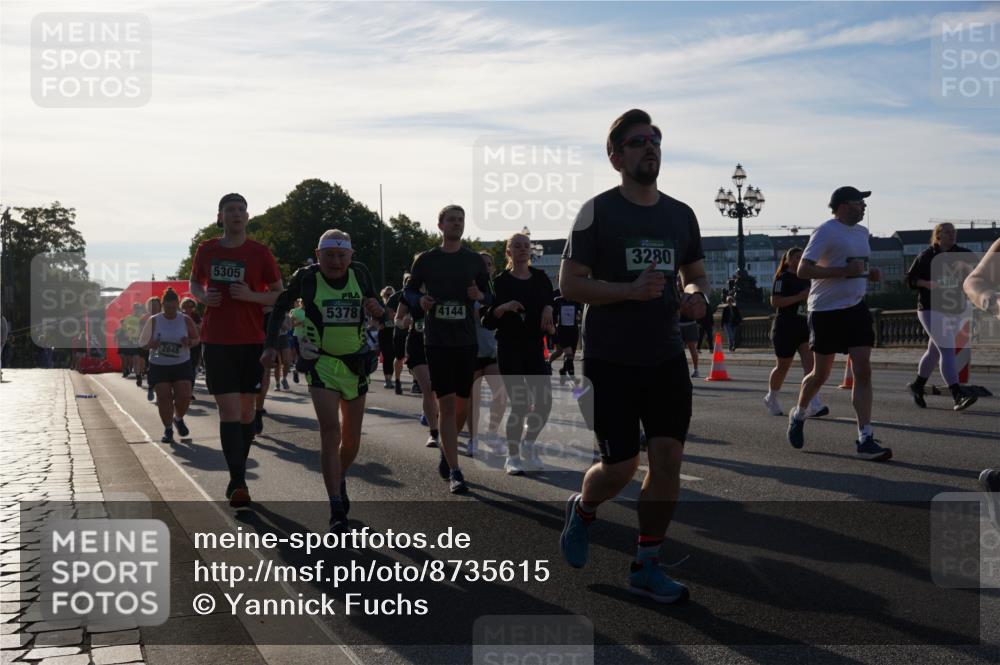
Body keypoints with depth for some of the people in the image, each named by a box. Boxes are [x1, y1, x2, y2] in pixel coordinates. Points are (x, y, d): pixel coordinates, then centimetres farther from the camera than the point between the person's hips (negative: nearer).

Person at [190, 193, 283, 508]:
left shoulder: (260, 253, 0)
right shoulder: (206, 250, 5)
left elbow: (279, 295, 3)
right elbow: (194, 284, 20)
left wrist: (250, 295, -16)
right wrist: (204, 296, -3)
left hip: (252, 341, 0)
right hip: (217, 341, 0)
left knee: (246, 410, 8)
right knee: (229, 410, -9)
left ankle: (238, 476, 23)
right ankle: (238, 482, -11)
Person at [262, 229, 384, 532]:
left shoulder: (360, 274, -1)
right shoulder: (307, 277, -7)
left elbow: (379, 313, 11)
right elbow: (281, 306, 7)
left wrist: (377, 310, -12)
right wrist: (271, 346, 1)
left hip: (356, 364, 3)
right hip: (321, 364, -3)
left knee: (352, 439, 11)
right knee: (330, 431, -17)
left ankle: (340, 479, 42)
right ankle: (337, 509, -15)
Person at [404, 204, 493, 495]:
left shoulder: (475, 260, 7)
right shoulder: (426, 260, 3)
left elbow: (490, 296, 12)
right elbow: (408, 291, 12)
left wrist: (480, 295, -11)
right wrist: (419, 300, -10)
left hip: (466, 340, 3)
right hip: (437, 340, -2)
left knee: (462, 404, 9)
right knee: (446, 405, -8)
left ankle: (446, 450, 36)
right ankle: (454, 472, -6)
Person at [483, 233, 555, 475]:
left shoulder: (541, 278, 8)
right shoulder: (501, 282, -2)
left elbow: (550, 302, 23)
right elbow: (487, 321, -4)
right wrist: (503, 307, -21)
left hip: (535, 347, 4)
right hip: (509, 349, -4)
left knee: (544, 402, -3)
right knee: (519, 405, -8)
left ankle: (528, 445, 22)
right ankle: (512, 457, 8)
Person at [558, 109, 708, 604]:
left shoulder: (681, 215, 10)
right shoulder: (598, 211, -6)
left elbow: (697, 274, 21)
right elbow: (569, 284, -10)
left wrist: (696, 296, -3)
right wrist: (631, 290, -23)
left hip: (666, 359, 5)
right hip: (611, 361, -5)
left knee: (668, 461, -1)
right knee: (620, 468, -2)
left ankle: (646, 567, 14)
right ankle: (582, 509, 33)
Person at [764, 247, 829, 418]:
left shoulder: (805, 278, 14)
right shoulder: (783, 278, -8)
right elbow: (774, 302, -18)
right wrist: (799, 297, -23)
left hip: (803, 326, 6)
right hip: (785, 327, -6)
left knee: (810, 364, -11)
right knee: (782, 367, 7)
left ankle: (814, 406, -20)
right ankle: (771, 399, 32)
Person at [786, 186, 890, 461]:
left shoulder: (862, 232, 13)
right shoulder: (826, 231, -12)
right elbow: (803, 270, -19)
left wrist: (870, 273, 6)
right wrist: (844, 271, -25)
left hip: (856, 307, 6)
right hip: (826, 311, -6)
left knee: (863, 371, -5)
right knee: (821, 373, 5)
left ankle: (866, 439, -6)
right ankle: (798, 415, 33)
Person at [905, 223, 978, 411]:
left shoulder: (962, 254, 5)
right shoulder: (926, 257, -3)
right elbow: (910, 278, 1)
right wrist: (928, 284, -16)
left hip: (954, 310, 5)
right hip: (931, 309, -5)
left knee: (935, 351, 17)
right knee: (948, 350, -18)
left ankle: (917, 385, 38)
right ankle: (958, 395, -25)